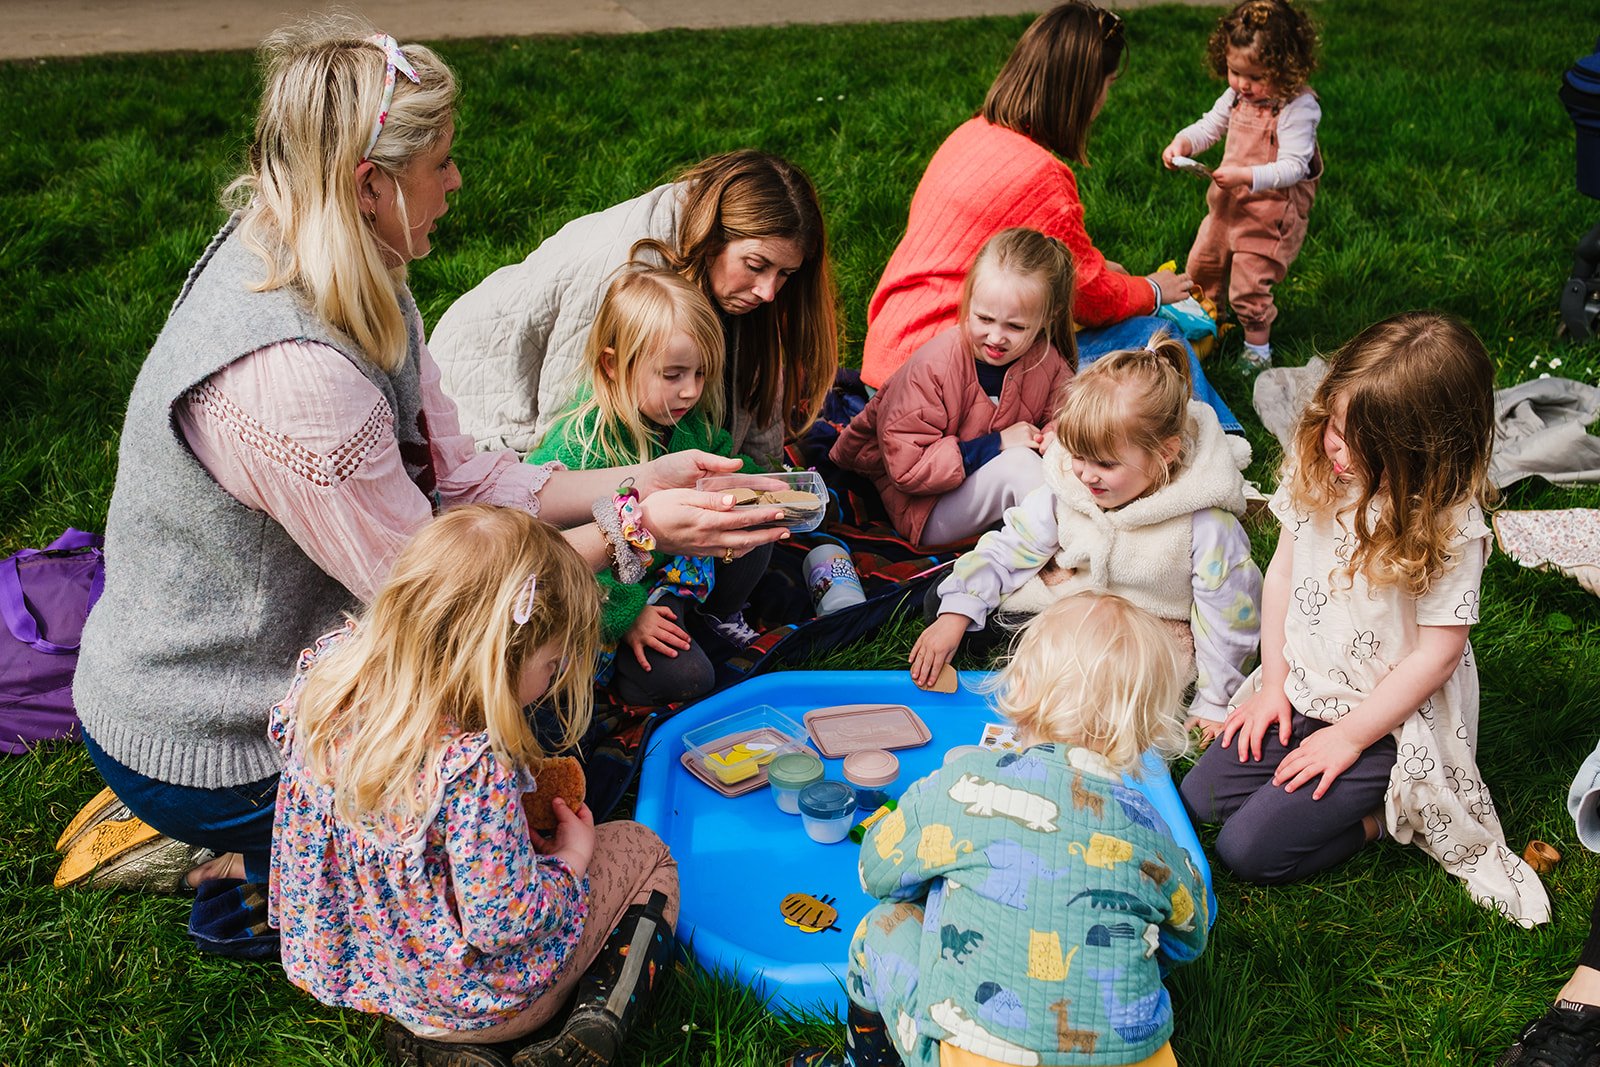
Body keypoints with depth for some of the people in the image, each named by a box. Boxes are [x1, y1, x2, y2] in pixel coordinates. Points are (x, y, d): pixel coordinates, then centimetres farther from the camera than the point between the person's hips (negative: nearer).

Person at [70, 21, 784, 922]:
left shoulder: (349, 293, -5)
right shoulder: (287, 371, -34)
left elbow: (455, 481, -1)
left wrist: (643, 481, -7)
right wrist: (632, 532, -21)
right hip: (202, 752, -8)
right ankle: (248, 870, 9)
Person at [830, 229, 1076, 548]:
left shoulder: (1048, 364, -8)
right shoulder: (933, 366, -22)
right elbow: (906, 466, -24)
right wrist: (995, 444, -27)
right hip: (925, 511, -5)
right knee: (1019, 464, -30)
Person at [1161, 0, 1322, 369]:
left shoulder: (1298, 107, -24)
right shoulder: (1237, 95, -3)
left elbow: (1293, 167, -30)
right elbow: (1210, 127, 10)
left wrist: (1247, 177, -43)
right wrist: (1183, 143, -11)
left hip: (1270, 211, -8)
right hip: (1227, 204, 8)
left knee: (1248, 288, -1)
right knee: (1200, 267, 22)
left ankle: (1258, 351, 21)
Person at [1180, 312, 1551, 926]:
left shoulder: (1450, 526, -24)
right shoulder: (1316, 466, -8)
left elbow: (1437, 653, -18)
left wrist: (1349, 736, -14)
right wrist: (1273, 683, 1)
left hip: (1389, 722, -7)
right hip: (1303, 691, 7)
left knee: (1247, 850, -13)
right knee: (1197, 799, 0)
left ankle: (1387, 814, 8)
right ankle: (1360, 797, 14)